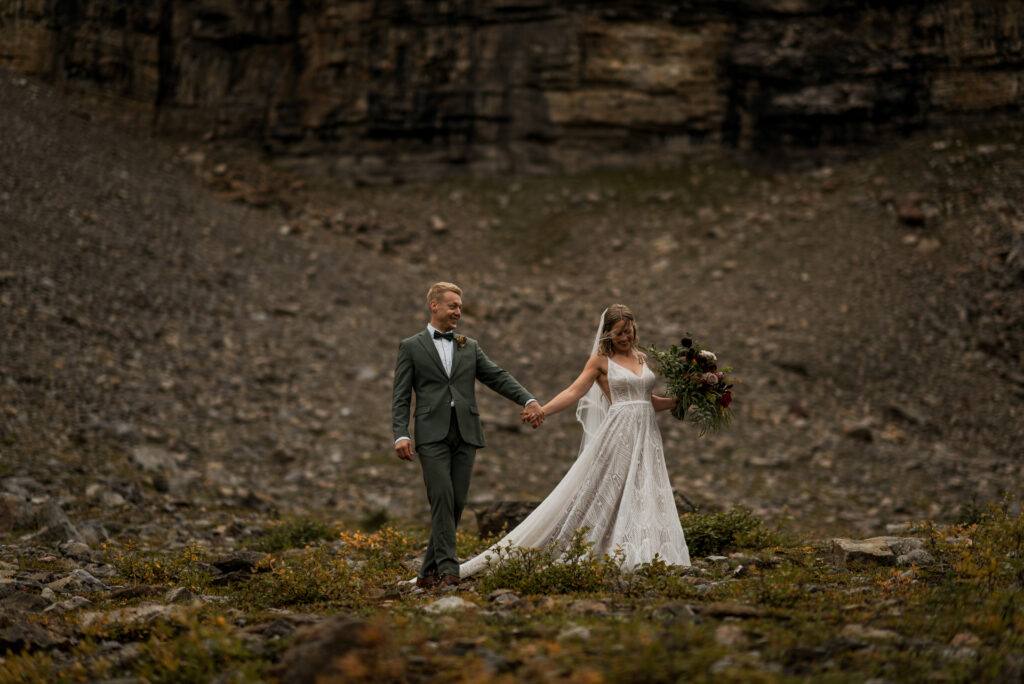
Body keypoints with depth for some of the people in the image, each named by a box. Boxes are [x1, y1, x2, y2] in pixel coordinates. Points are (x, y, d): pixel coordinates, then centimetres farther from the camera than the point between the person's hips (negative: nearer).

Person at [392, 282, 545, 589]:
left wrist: (528, 400, -6)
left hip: (465, 434, 4)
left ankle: (429, 572, 8)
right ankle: (448, 569, -18)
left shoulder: (470, 347, 19)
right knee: (442, 497, -16)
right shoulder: (411, 347, 8)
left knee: (456, 503, 0)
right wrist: (401, 435, -10)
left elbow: (499, 378, 10)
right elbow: (401, 397, 4)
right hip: (432, 434, -4)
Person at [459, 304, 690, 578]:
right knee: (603, 493, -8)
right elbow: (574, 391, -9)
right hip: (618, 434, -5)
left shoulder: (642, 358, 16)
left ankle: (641, 558, 2)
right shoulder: (601, 359, 1)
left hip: (646, 435, 5)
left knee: (646, 498, 0)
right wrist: (542, 410, -21)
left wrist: (679, 399, 11)